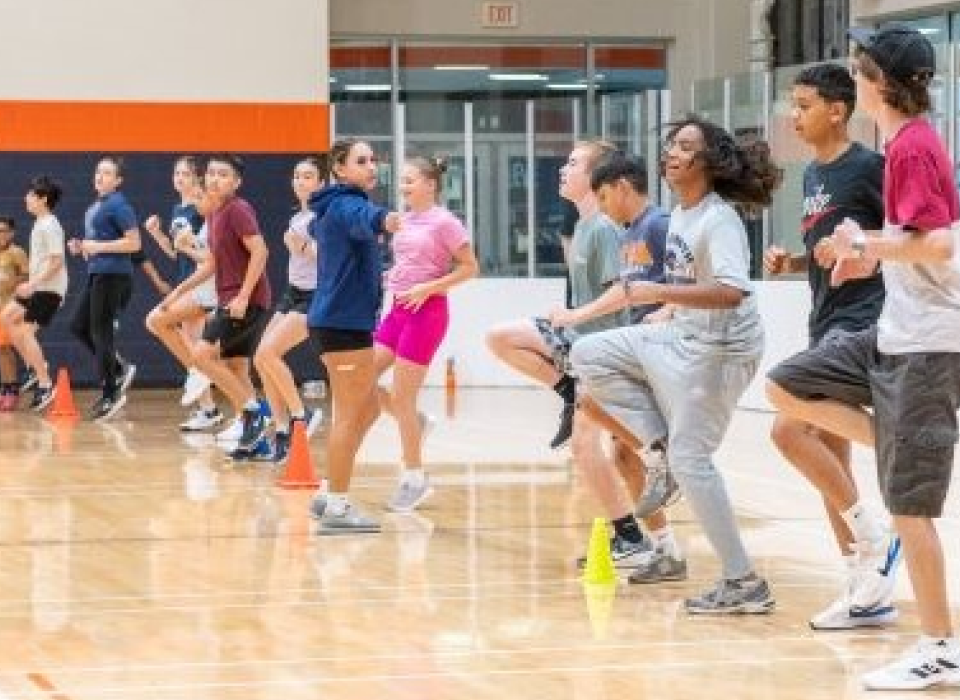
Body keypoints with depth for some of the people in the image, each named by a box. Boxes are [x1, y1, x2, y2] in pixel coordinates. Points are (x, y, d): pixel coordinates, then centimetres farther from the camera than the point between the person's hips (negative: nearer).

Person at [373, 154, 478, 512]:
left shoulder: (444, 222, -9)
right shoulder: (404, 221, 12)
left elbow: (469, 267, -10)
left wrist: (428, 288, -17)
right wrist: (393, 278, 4)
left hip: (427, 311, -8)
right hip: (399, 309, 8)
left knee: (402, 396, -5)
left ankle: (414, 479, 7)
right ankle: (414, 422, 20)